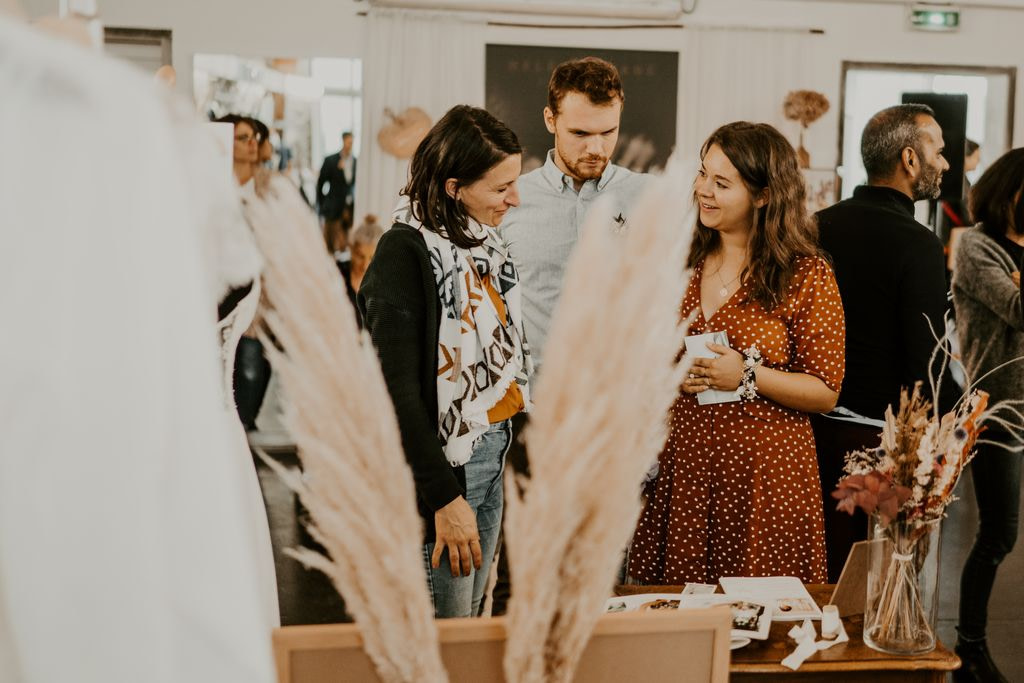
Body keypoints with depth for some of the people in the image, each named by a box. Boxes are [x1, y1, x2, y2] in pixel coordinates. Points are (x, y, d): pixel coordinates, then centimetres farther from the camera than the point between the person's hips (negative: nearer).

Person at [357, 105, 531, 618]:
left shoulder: (480, 242, 8)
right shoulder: (404, 253, -17)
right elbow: (398, 389, -21)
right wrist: (445, 498, -21)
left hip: (492, 457, 8)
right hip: (440, 464, -8)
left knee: (470, 629, 17)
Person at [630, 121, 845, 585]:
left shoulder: (806, 276, -6)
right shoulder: (682, 261, 8)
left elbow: (826, 393, -7)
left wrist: (748, 376, -17)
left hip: (762, 474, -4)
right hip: (680, 464, 4)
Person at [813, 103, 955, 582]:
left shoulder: (818, 226, 4)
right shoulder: (917, 246, -15)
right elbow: (927, 362, -17)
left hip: (816, 429, 6)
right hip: (883, 438, -6)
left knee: (822, 574, 15)